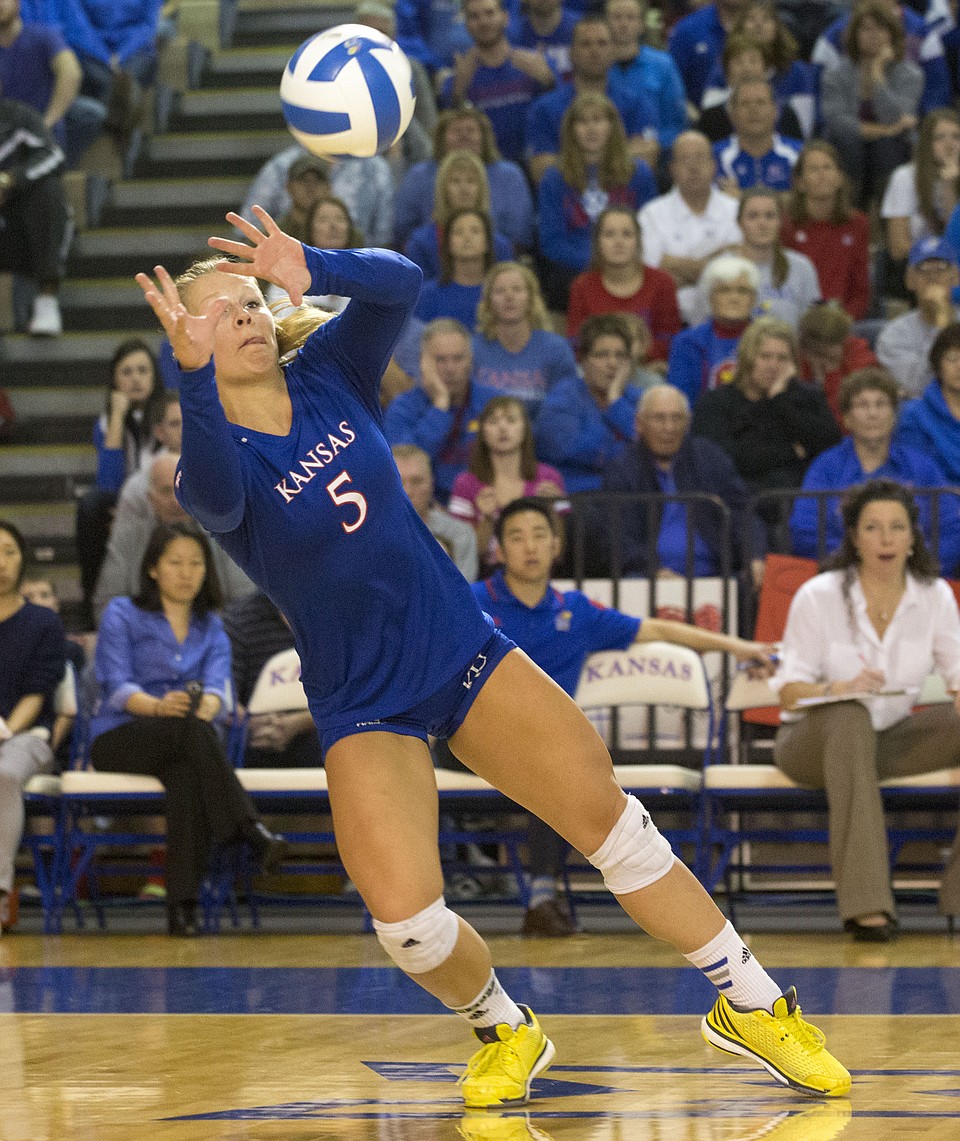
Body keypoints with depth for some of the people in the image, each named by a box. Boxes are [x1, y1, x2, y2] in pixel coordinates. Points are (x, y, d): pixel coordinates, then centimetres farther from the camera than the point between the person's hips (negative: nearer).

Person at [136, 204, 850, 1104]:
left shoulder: (328, 374, -2)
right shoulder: (216, 459, -13)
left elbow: (399, 283, -19)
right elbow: (215, 495, -39)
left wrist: (316, 271, -39)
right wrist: (195, 376, -56)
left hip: (463, 649, 3)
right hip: (362, 706, -3)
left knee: (608, 819, -1)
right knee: (405, 920, -18)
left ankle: (751, 1004, 14)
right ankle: (505, 1031, 14)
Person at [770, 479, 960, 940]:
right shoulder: (818, 597, -11)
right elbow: (788, 693, -12)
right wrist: (840, 688, -32)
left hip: (889, 738, 4)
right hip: (811, 741, -4)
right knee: (850, 717, -39)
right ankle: (866, 903, -48)